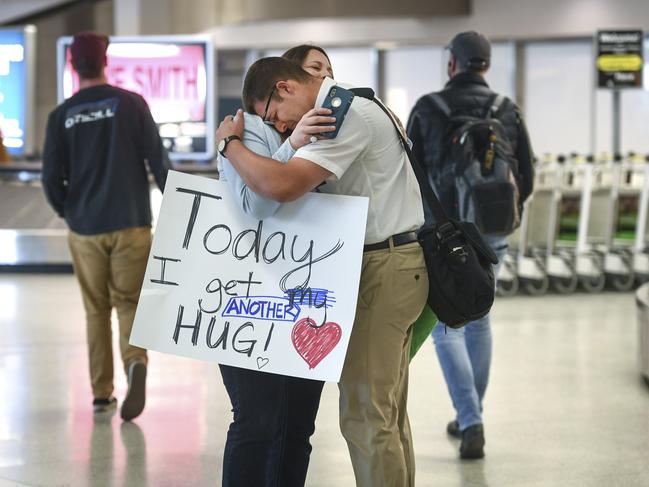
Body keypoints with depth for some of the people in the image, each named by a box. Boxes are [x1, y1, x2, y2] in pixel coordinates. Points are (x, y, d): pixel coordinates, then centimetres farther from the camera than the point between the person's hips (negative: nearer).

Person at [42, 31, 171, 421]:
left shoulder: (62, 116, 0)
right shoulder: (131, 104, -4)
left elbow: (52, 179, -1)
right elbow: (157, 159, -6)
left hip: (85, 229, 1)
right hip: (131, 224, -1)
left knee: (97, 309, 12)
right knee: (129, 302, 5)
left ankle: (102, 393, 13)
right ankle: (136, 361, -24)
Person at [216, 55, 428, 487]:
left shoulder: (348, 116, -16)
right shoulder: (351, 107, 16)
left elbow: (281, 185, -27)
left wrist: (230, 143, -12)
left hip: (382, 268, -10)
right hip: (395, 262, 10)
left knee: (365, 416, -7)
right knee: (388, 414, 14)